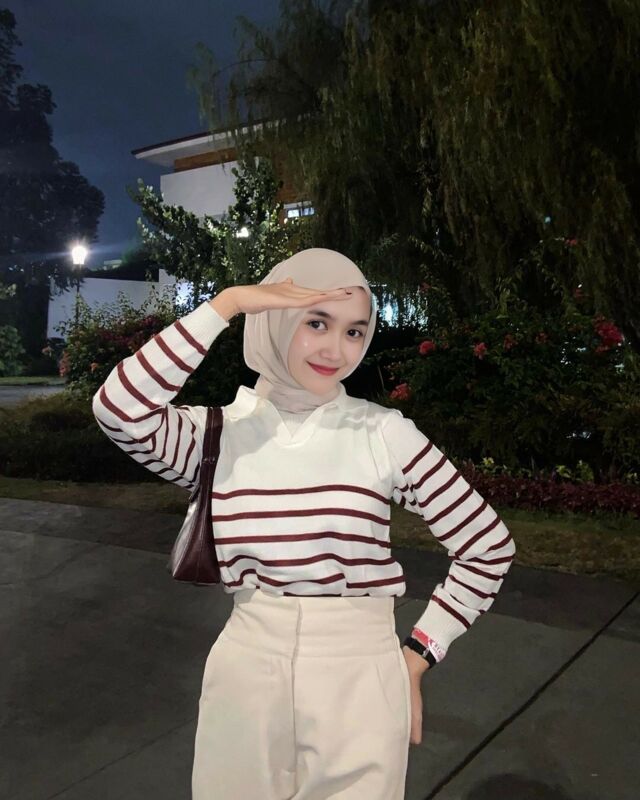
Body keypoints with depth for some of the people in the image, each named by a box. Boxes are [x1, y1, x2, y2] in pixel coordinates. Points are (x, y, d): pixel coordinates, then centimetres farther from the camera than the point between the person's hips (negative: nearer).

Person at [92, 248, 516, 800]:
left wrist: (417, 657, -3)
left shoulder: (385, 433, -9)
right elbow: (119, 409, -26)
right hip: (246, 674, 2)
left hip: (360, 677, -1)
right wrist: (228, 304, -21)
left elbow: (490, 546, -3)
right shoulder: (218, 432, -5)